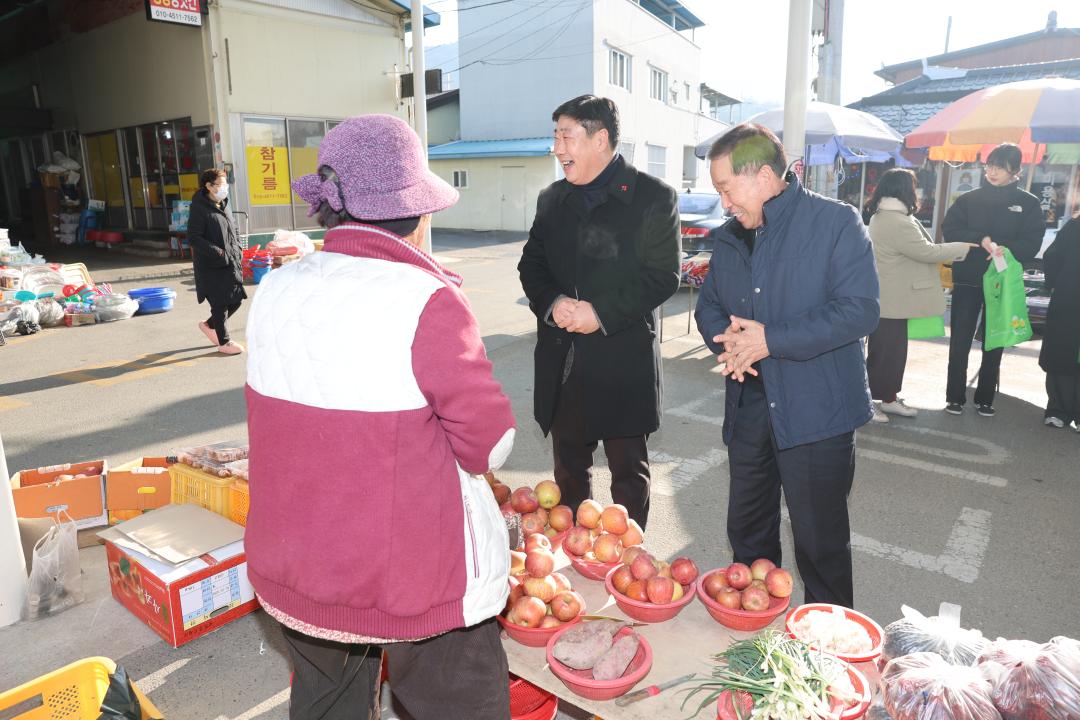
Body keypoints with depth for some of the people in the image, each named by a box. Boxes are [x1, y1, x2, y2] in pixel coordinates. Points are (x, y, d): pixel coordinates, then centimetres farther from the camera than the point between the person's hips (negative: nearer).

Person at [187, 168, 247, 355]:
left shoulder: (224, 205, 12)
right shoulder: (200, 208, -12)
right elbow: (193, 238, -16)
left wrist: (238, 248, 8)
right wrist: (217, 252, -22)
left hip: (231, 262, 8)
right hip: (211, 265, -8)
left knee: (236, 299, 10)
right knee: (221, 303, 0)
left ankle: (209, 325, 33)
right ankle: (224, 342, 14)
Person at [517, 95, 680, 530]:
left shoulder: (653, 197, -6)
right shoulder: (552, 199, 11)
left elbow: (662, 277, -10)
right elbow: (531, 264, 11)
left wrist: (602, 314, -18)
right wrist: (552, 303, -10)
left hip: (625, 362, -5)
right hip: (562, 361, 5)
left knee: (629, 471, 10)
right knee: (568, 468, 17)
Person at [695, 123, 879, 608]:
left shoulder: (836, 222, -10)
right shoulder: (728, 238, 10)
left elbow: (860, 310, -17)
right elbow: (708, 305, 15)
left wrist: (771, 340, -21)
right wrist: (726, 340, -8)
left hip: (816, 410, -6)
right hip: (748, 406, 6)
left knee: (820, 541, 7)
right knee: (747, 531, 19)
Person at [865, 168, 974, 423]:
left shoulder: (882, 216, 13)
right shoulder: (897, 222, -21)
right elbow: (926, 251, -17)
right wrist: (963, 248, -5)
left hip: (890, 297, 10)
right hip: (891, 299, -10)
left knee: (894, 349, 16)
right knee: (883, 350, -2)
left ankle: (888, 398, 26)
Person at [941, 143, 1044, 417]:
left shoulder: (1028, 203, 4)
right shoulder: (969, 199, 5)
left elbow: (1031, 244, -3)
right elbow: (950, 230, -6)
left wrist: (1002, 248, -21)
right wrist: (980, 241, -21)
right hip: (967, 279, 0)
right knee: (960, 341, -1)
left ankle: (985, 399, 17)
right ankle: (955, 397, 8)